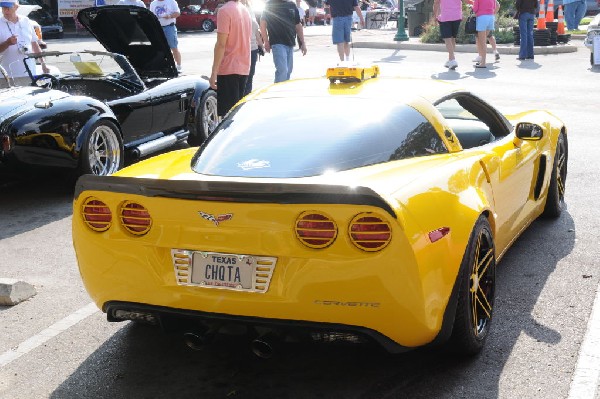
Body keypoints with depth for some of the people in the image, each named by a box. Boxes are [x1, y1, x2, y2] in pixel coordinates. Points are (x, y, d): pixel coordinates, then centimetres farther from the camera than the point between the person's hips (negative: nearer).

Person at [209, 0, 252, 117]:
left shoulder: (225, 10, -14)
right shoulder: (245, 9, 10)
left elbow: (221, 44, -17)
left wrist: (214, 72, -16)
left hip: (228, 69, -8)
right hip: (244, 68, 8)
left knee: (228, 113, -6)